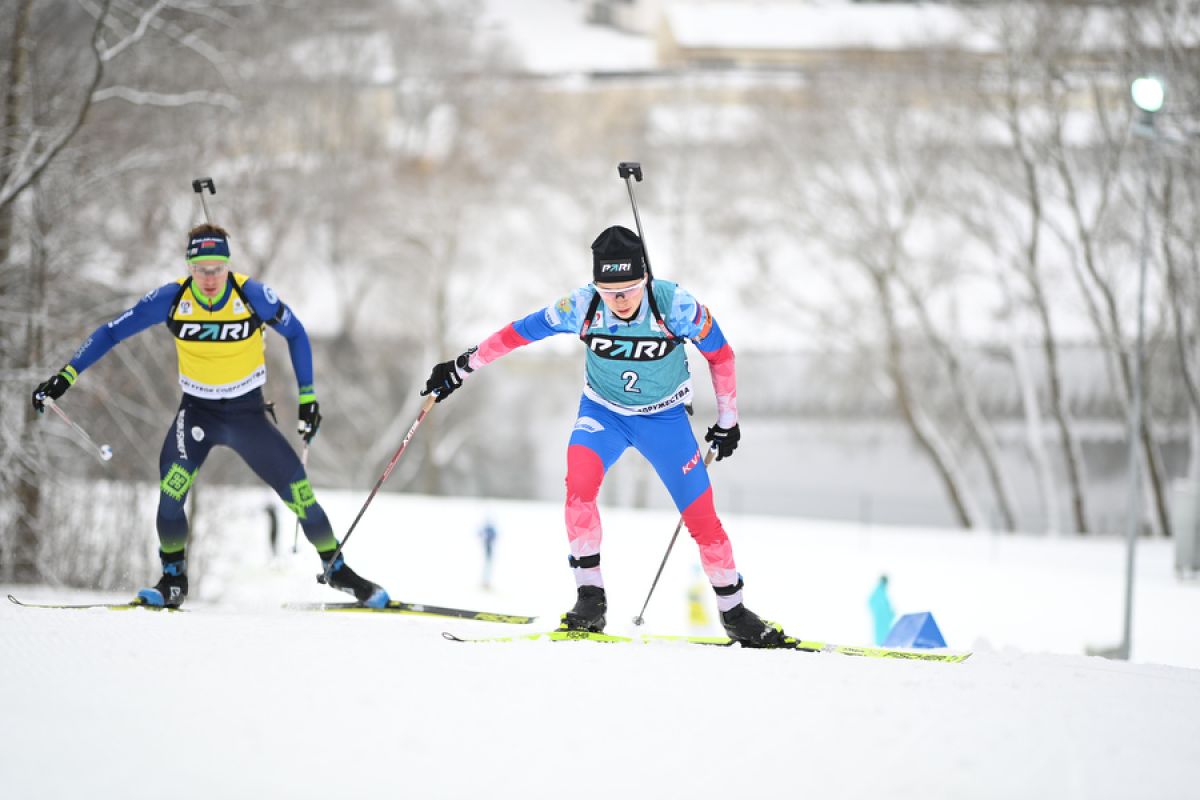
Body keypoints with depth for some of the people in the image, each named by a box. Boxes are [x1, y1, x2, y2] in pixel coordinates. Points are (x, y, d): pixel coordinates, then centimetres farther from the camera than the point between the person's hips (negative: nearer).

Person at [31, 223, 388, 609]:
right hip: (198, 411, 0)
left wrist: (308, 396, 0)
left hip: (248, 413, 0)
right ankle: (173, 581, -10)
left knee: (298, 491, -6)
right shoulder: (172, 299, -15)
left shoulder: (252, 295, -17)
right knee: (172, 485, -26)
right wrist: (65, 376, -14)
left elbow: (296, 334, 0)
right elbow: (112, 332, -7)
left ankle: (336, 569, 17)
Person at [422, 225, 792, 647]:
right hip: (603, 412, 1)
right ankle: (590, 598, -20)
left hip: (664, 418, -1)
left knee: (702, 517, -4)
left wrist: (727, 420, -2)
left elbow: (720, 354, -10)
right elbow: (518, 332, -9)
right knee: (579, 481, -28)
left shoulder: (674, 305, -26)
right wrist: (463, 367, -4)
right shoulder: (582, 307, -23)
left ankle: (734, 612, 16)